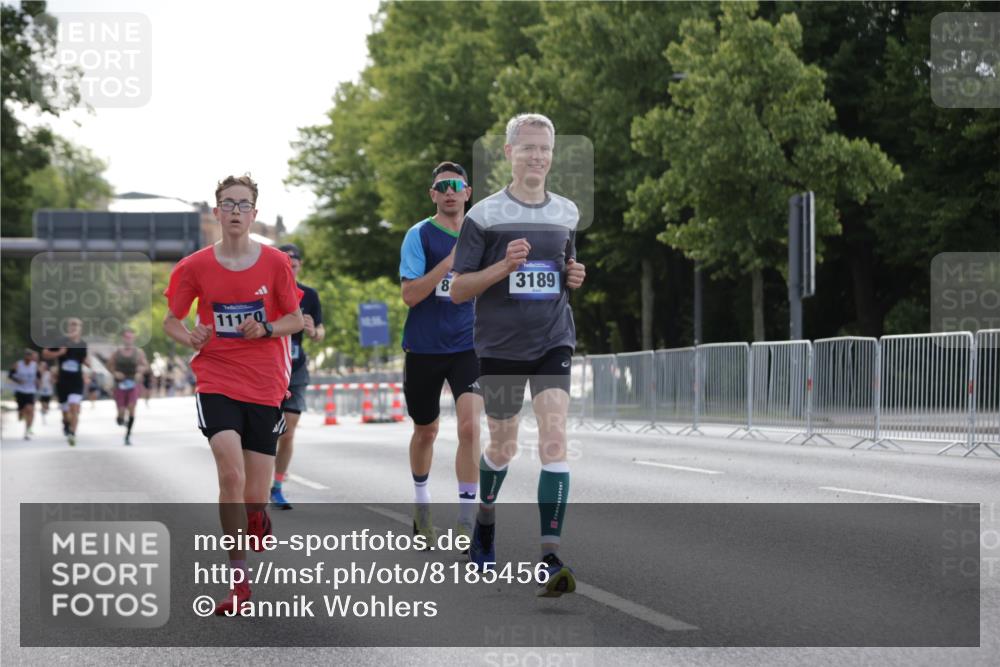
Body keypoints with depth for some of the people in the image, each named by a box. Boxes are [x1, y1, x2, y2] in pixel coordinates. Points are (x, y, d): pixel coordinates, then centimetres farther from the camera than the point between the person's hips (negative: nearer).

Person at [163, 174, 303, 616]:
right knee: (231, 475, -22)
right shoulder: (195, 266, 0)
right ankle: (239, 581, -14)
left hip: (265, 388, 1)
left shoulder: (275, 263, 0)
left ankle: (258, 522, 41)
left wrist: (266, 329, -13)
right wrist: (189, 337, -12)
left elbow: (295, 319, 8)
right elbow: (171, 320, 10)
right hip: (216, 383, -1)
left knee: (254, 497, 1)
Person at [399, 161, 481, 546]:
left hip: (468, 346, 1)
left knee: (470, 426, -18)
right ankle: (421, 501, 41)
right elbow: (409, 294, -16)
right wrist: (451, 260, -24)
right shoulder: (420, 235, -6)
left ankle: (466, 521, -12)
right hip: (424, 348, -1)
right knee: (425, 431, 14)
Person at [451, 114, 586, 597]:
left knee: (553, 441, -14)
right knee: (502, 446, 12)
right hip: (499, 345, -2)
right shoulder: (485, 215, -5)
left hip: (553, 343, 2)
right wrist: (504, 266, -21)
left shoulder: (566, 213, 7)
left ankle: (551, 559, -17)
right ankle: (484, 520, 43)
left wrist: (574, 276, 0)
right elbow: (457, 290, -6)